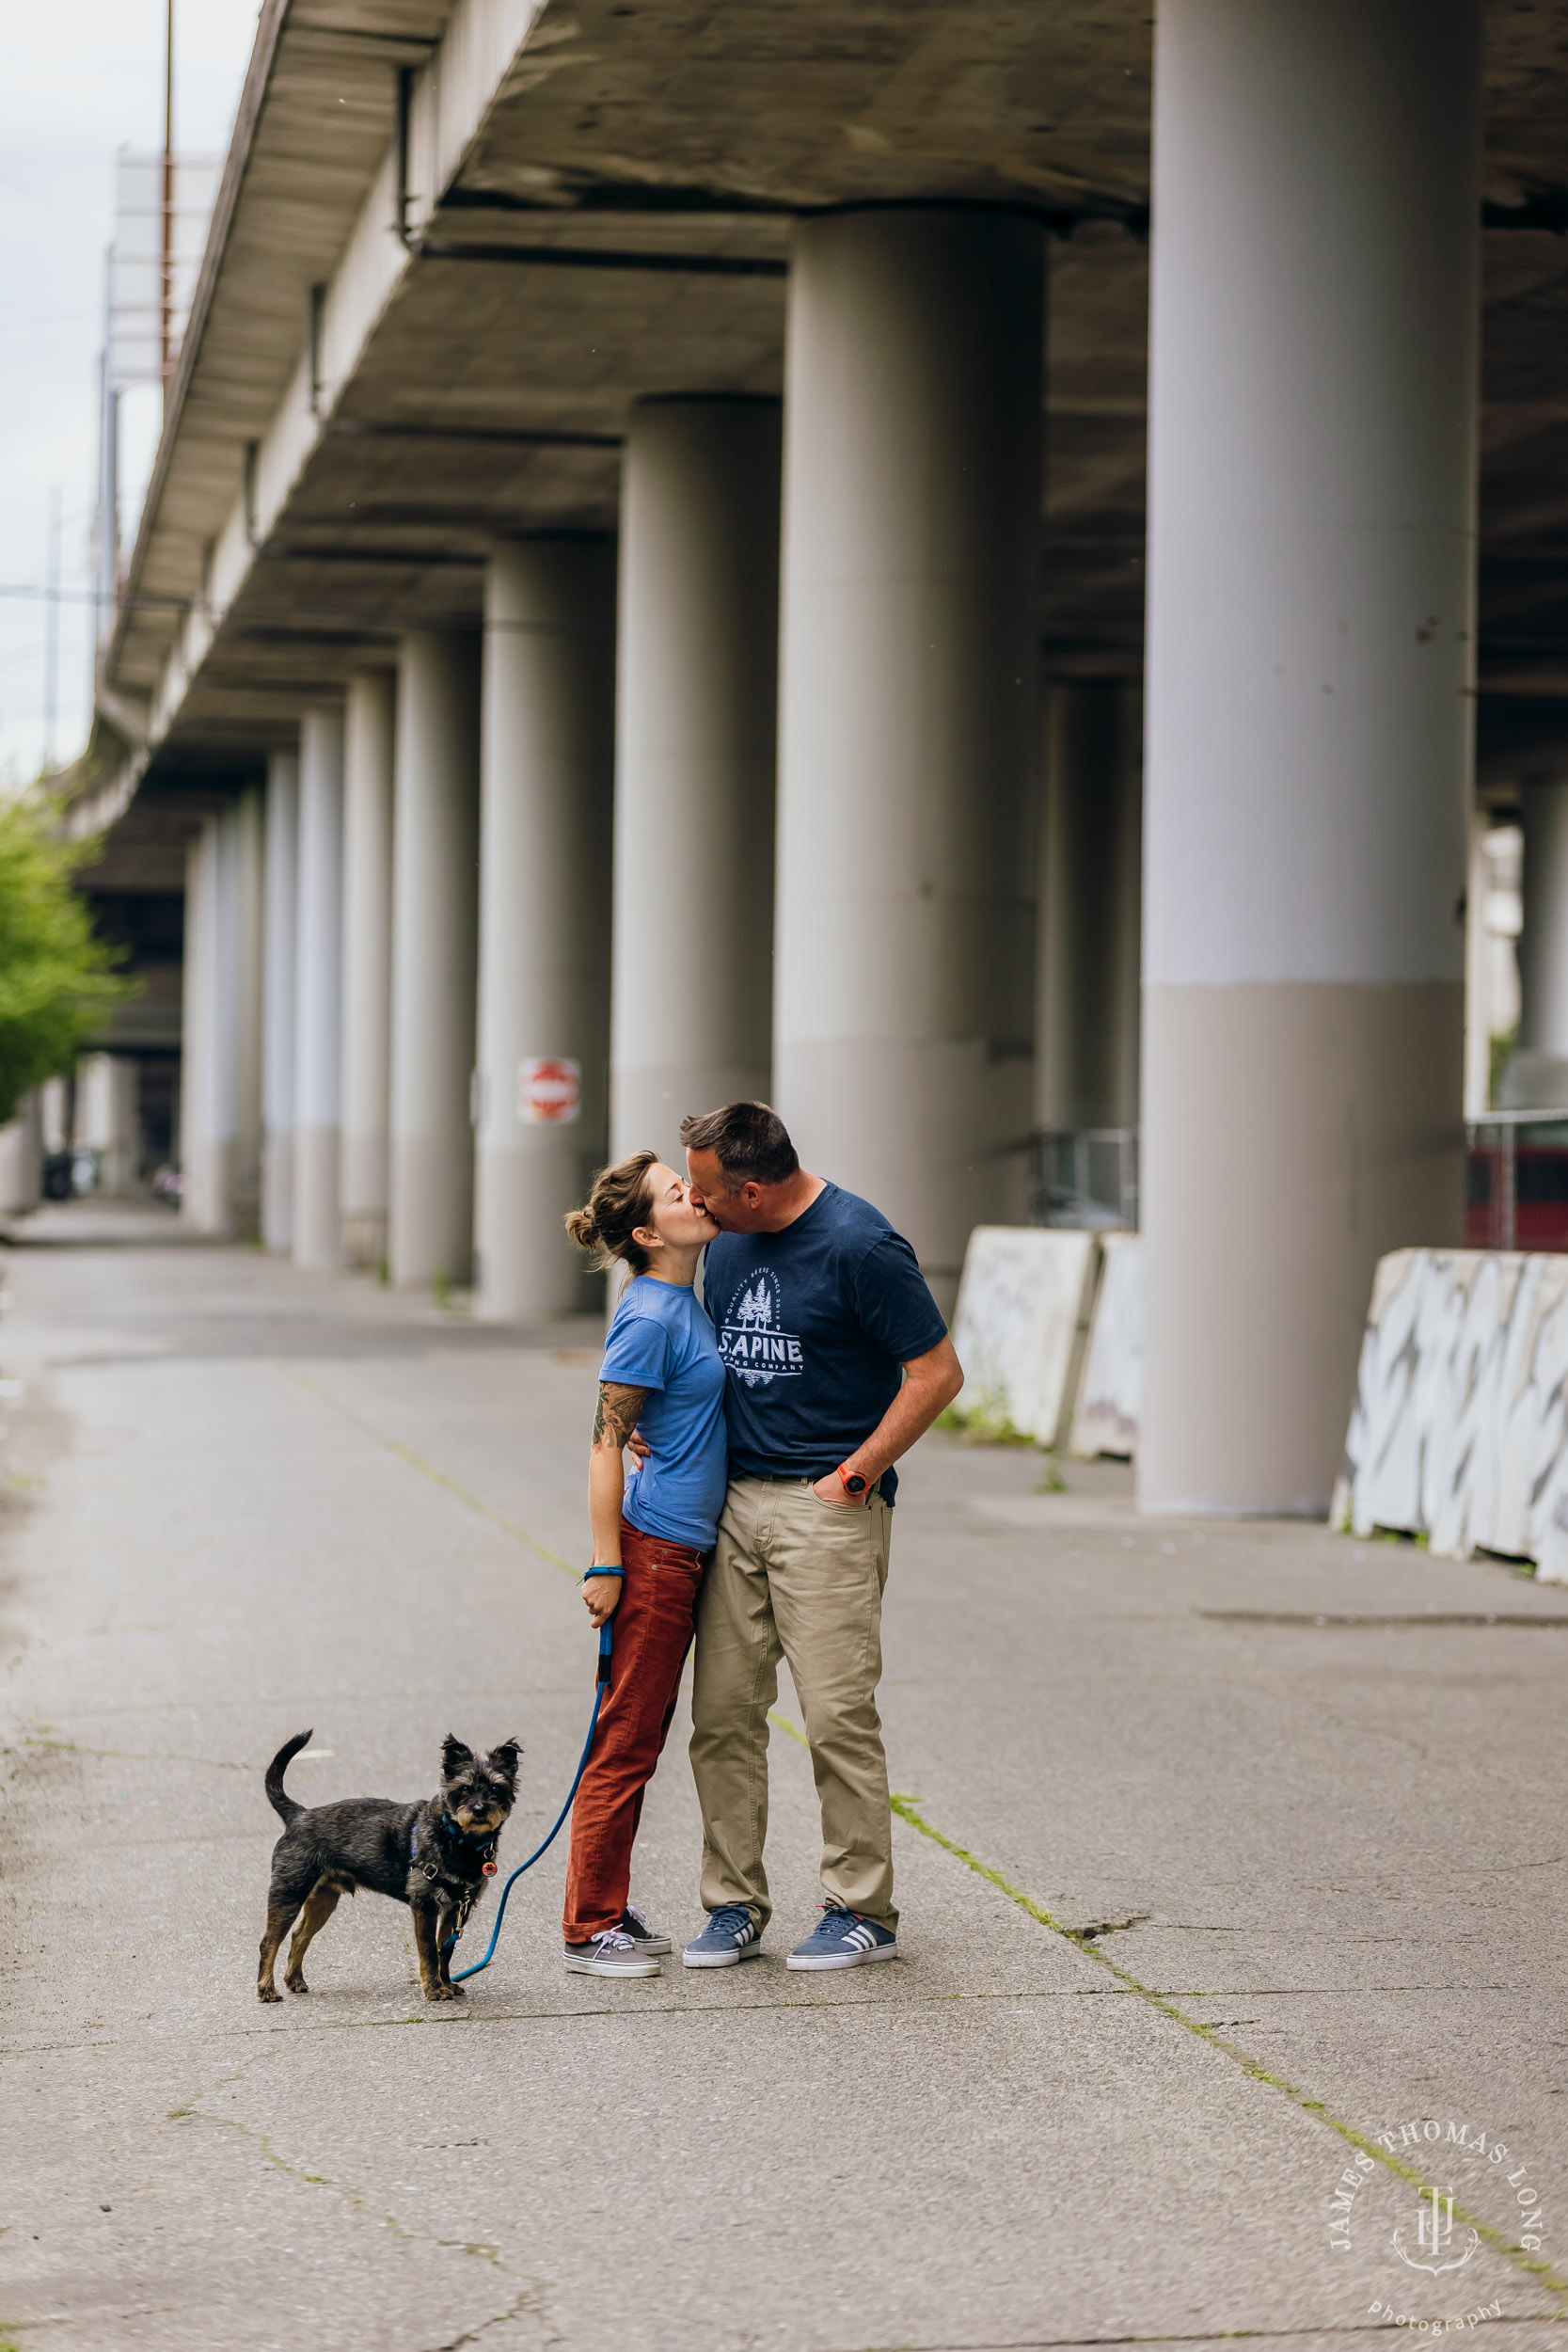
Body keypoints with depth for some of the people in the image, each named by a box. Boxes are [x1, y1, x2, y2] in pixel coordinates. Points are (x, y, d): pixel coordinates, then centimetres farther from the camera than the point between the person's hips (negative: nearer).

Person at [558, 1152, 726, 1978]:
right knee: (625, 1741, -2)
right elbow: (606, 1444, -17)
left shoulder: (685, 1302, 10)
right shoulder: (649, 1317, -17)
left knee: (641, 1738, 14)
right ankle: (588, 1929, 5)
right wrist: (607, 1563, -18)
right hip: (652, 1548, -9)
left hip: (682, 1551, 9)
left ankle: (609, 1912, 23)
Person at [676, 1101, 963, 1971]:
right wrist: (664, 1429, 8)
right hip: (733, 1499, 7)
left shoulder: (859, 1247, -12)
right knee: (722, 1710, 3)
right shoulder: (726, 1245, 11)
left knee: (838, 1713, -6)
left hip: (828, 1507, -7)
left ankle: (862, 1910, 4)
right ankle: (734, 1906, 12)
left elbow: (937, 1372, -10)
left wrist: (856, 1473, -10)